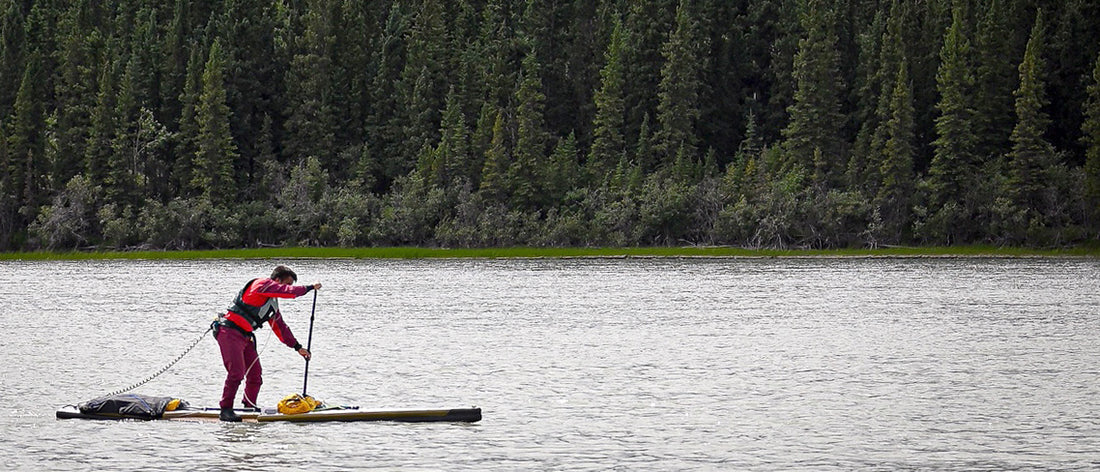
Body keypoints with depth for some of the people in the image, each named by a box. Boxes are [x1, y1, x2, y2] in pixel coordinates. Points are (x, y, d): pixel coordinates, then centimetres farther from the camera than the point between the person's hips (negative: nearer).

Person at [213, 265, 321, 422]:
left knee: (255, 374, 9)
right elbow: (288, 292, -19)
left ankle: (250, 407, 22)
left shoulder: (272, 303, 21)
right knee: (237, 372, -18)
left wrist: (297, 347, 27)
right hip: (230, 332, -10)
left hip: (245, 337, 10)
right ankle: (226, 410, -16)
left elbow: (280, 327, 29)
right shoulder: (263, 284, -7)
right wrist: (309, 288, -5)